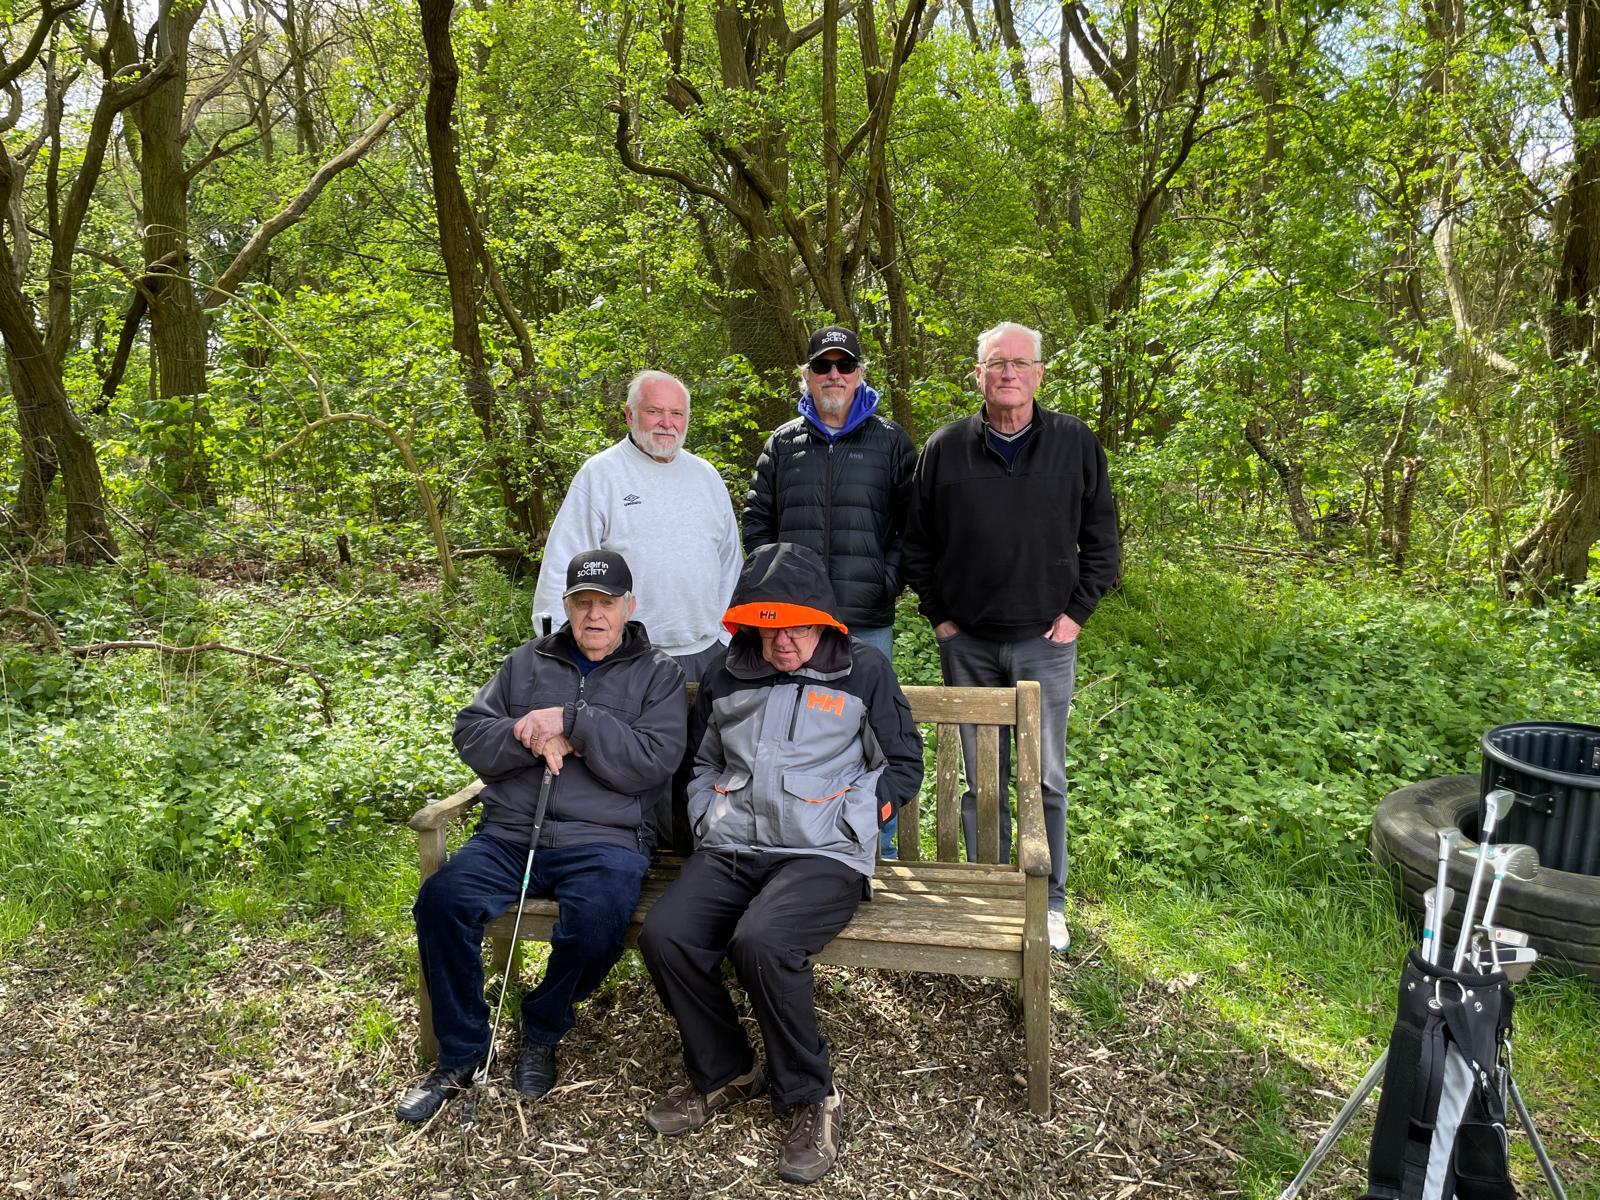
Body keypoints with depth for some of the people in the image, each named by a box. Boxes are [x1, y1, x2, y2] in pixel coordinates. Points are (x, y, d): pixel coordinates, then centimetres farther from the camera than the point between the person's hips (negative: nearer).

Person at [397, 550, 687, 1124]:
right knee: (441, 900, -22)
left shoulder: (658, 674, 7)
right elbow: (469, 734, 9)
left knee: (596, 924, -32)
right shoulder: (527, 662, 17)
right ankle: (460, 1055, -1)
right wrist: (530, 738, -10)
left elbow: (652, 761, -8)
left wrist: (572, 722, -14)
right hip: (510, 834, 3)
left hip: (603, 840, -3)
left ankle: (541, 1033, 1)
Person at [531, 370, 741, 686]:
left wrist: (730, 636, 15)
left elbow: (729, 562, 19)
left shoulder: (706, 476, 12)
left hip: (709, 651, 5)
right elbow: (562, 568, -7)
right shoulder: (600, 474, -5)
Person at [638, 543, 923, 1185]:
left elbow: (903, 765, 8)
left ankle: (810, 1096, -8)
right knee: (664, 934, -23)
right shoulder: (727, 678, 18)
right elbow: (700, 759, 29)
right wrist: (709, 819, 10)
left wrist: (840, 821, -3)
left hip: (822, 855, -4)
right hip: (729, 850, 5)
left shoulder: (863, 671, 7)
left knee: (760, 941, -33)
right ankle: (723, 1073, 3)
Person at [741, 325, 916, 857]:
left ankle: (880, 850, 16)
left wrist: (887, 582, -5)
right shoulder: (782, 443, 13)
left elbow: (910, 523, 5)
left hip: (869, 624, -2)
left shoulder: (890, 441, 8)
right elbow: (757, 519, 13)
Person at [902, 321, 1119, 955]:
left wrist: (1077, 611, -1)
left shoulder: (1076, 444, 1)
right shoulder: (946, 447, 1)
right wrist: (937, 615, 2)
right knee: (979, 778, 10)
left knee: (1047, 778, 7)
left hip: (1045, 642, 0)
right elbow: (917, 542, 8)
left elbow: (1101, 537, 6)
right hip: (966, 643, 1)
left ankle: (1049, 903, 22)